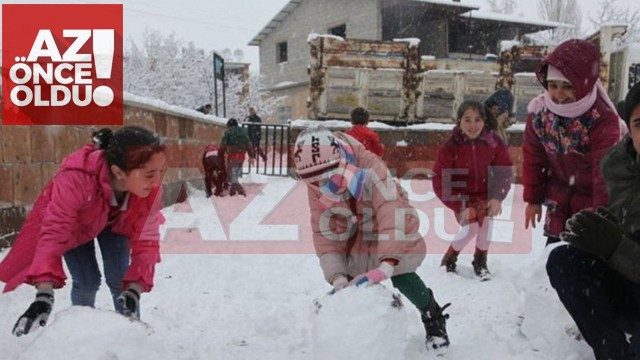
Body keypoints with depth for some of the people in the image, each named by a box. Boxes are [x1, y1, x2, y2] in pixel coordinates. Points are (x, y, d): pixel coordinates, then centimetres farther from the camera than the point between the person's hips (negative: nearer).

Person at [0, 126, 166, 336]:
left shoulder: (151, 188, -35)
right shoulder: (76, 178, -46)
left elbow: (146, 240, -29)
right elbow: (54, 233, -49)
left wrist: (135, 288, -42)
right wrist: (44, 295, -58)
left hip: (115, 221, 2)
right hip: (73, 222, -2)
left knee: (119, 281, -6)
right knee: (87, 282, -7)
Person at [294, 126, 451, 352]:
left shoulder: (369, 167, -37)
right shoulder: (315, 190, -20)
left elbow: (391, 210, -46)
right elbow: (324, 233, -17)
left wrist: (389, 259, -56)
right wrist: (336, 273, -29)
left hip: (392, 230, -4)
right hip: (355, 235, 4)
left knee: (400, 275, -14)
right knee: (351, 275, -4)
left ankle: (434, 318, 11)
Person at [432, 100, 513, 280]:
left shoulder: (495, 143, -13)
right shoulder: (450, 147, -18)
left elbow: (504, 173, -5)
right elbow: (440, 183, -16)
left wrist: (497, 198, -19)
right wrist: (460, 207, -21)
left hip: (485, 195, 2)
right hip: (462, 198, -2)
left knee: (486, 221, -20)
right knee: (471, 227, -18)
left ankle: (480, 261, 5)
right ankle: (449, 258, 10)